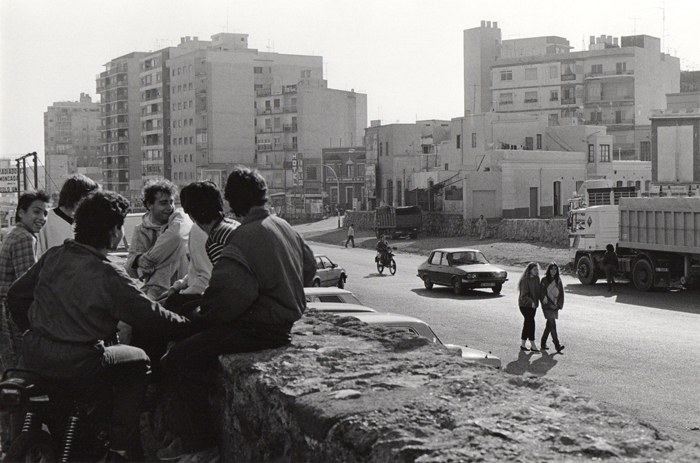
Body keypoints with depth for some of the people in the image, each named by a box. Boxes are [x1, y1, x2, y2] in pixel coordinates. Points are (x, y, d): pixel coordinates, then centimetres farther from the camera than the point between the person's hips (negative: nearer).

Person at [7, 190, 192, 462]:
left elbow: (15, 296, 13)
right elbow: (152, 318, -14)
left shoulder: (53, 256, 2)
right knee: (138, 361, 17)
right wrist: (191, 326, 3)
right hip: (77, 369, -7)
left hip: (34, 357, 7)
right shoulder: (108, 276, -18)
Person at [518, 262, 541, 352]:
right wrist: (531, 302, -29)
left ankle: (523, 344, 18)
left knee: (527, 324, 11)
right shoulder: (525, 280, -15)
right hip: (525, 305, -8)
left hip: (533, 305, 8)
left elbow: (538, 291, 16)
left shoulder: (536, 279, 8)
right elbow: (524, 295, -19)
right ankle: (532, 345, -3)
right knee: (530, 323, -8)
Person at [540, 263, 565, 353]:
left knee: (549, 325, 10)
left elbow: (561, 293, 13)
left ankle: (543, 344, 21)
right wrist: (550, 305, -12)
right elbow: (542, 294, -7)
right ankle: (557, 345, -15)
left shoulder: (558, 280, 10)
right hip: (547, 306, -5)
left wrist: (558, 304, -1)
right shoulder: (544, 280, -4)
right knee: (552, 324, -13)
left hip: (555, 306, 5)